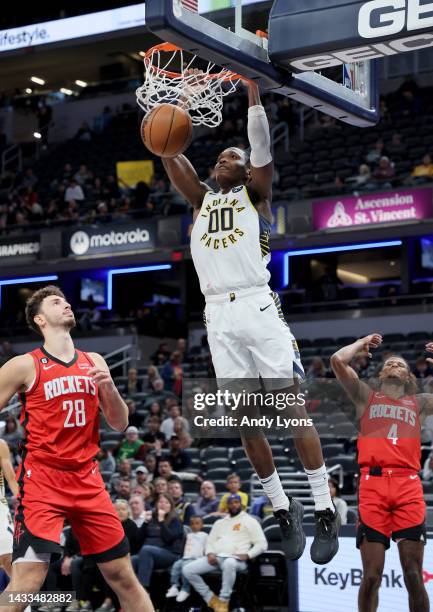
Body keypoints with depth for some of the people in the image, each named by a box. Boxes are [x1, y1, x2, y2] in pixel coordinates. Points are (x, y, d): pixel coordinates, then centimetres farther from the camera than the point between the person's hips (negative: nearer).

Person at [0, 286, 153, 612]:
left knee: (123, 576, 9)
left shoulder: (94, 362, 11)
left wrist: (109, 386, -4)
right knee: (27, 581, -17)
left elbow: (120, 424, 14)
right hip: (41, 478, -5)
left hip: (87, 480, 5)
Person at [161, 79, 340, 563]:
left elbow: (261, 145, 0)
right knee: (245, 421, 3)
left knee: (292, 410, -7)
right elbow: (169, 155, 16)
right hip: (217, 316, 4)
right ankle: (283, 510, 13)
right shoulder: (201, 199, 22)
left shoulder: (255, 193, 13)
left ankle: (325, 512, -4)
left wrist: (252, 87, -3)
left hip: (258, 307, -4)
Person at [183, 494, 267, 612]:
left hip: (235, 559, -5)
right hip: (216, 557, 5)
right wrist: (210, 553, -1)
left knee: (229, 564, -45)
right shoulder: (220, 522, 27)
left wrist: (247, 555, -13)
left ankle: (223, 601, -27)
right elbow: (210, 541, 23)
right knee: (187, 570, -14)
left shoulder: (250, 521, 10)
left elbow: (262, 544, 3)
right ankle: (211, 598, -3)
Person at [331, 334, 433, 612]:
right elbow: (338, 360, 8)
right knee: (372, 575, -5)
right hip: (373, 483, -1)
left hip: (409, 486, 1)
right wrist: (363, 342, 23)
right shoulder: (366, 396, 20)